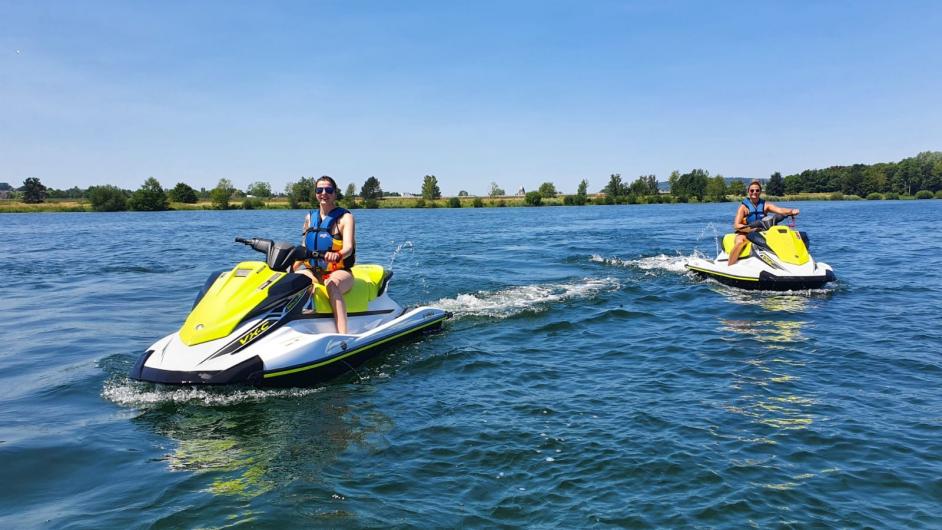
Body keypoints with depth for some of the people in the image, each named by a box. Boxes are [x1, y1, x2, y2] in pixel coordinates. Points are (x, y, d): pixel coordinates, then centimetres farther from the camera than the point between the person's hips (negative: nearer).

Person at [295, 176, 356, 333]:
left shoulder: (345, 217, -2)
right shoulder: (310, 217, 13)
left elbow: (348, 247, -17)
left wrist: (337, 255, -41)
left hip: (339, 272, -5)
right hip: (312, 271, 5)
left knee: (332, 284, -40)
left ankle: (342, 335, -53)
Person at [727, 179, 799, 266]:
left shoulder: (765, 205, 6)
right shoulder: (744, 207, -4)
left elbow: (780, 210, -12)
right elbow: (736, 225, -14)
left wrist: (791, 211, -33)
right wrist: (751, 228, -30)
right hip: (744, 233, -4)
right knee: (740, 242, -37)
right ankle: (730, 268, -37)